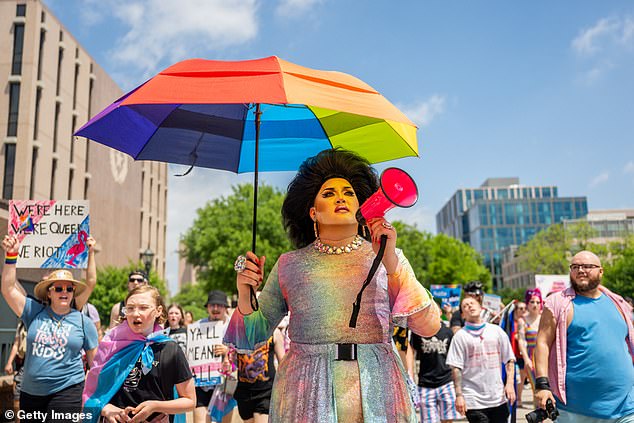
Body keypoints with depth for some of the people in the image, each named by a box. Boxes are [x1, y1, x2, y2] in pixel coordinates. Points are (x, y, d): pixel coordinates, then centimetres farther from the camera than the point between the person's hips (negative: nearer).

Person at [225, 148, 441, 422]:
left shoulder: (389, 258, 6)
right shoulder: (290, 264, 8)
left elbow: (429, 327, -7)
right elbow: (254, 338, 8)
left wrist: (391, 262, -17)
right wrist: (245, 296, -10)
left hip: (377, 391, 0)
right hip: (307, 393, 0)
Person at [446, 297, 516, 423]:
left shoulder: (496, 330, 10)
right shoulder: (460, 336, 0)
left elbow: (509, 359, 10)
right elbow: (456, 368, -5)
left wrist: (510, 383, -3)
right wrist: (459, 395, -11)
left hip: (498, 398, 3)